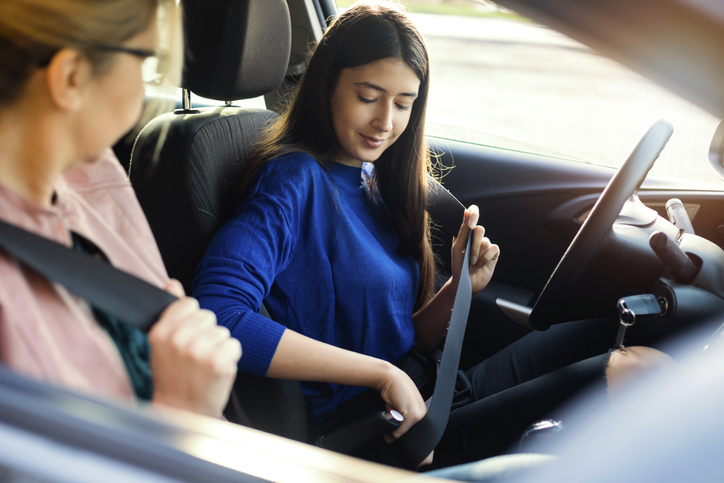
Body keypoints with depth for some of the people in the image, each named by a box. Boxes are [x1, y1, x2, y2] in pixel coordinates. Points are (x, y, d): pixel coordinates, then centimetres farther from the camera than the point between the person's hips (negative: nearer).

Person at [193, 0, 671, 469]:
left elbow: (411, 340, 13)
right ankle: (615, 372, 4)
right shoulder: (295, 179, -14)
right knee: (631, 371, -18)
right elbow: (217, 314, -30)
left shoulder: (380, 182, 9)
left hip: (428, 394, 8)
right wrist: (384, 373, -26)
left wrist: (461, 286, -9)